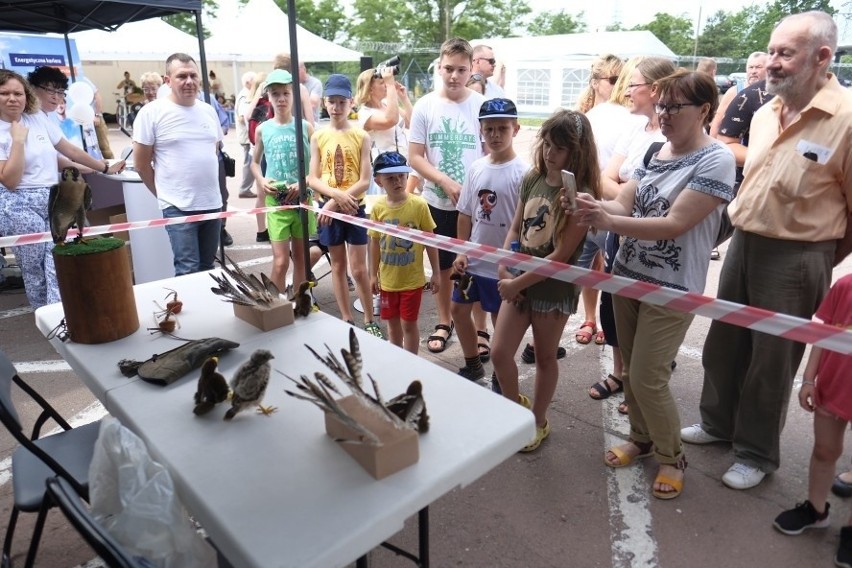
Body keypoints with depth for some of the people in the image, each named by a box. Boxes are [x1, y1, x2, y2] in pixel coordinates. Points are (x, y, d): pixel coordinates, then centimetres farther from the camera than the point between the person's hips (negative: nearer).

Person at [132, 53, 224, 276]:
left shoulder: (208, 111, 9)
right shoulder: (151, 112, -6)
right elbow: (141, 164, -3)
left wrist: (207, 185, 15)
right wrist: (164, 193, 2)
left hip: (212, 203, 5)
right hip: (178, 207, -5)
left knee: (207, 267, 13)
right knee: (188, 270, -8)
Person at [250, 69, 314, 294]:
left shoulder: (305, 127, -2)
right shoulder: (263, 130, 2)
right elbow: (255, 162, 14)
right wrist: (261, 181, -6)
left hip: (302, 198, 1)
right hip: (275, 200, 0)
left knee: (300, 257, 12)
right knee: (280, 261, -7)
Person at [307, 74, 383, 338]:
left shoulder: (361, 137, -4)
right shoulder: (318, 137, 1)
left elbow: (365, 181, -10)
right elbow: (313, 179, -2)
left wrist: (338, 202, -17)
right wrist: (337, 195, -19)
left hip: (355, 207, -2)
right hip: (329, 208, 2)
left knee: (359, 269, 1)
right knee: (338, 267, 10)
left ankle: (370, 322, 15)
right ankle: (347, 321, 22)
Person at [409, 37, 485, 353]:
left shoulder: (482, 105, -4)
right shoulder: (425, 106, -2)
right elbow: (416, 157, -3)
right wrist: (447, 183, -17)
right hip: (438, 201, 1)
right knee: (443, 265, 15)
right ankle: (444, 322, 32)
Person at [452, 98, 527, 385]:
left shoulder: (523, 172, -14)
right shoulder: (476, 168, 2)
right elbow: (465, 214, 8)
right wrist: (461, 251, 3)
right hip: (473, 259, 6)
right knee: (459, 309, 16)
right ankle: (473, 364, 38)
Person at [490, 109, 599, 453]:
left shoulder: (580, 196, -16)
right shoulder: (531, 180, 2)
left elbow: (562, 255, -18)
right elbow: (515, 230, 8)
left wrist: (518, 283, -16)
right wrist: (503, 271, -6)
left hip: (554, 289, -5)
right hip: (517, 281, 5)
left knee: (545, 357, 13)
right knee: (500, 353, 6)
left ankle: (538, 421, 34)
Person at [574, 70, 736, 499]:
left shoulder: (716, 161, -14)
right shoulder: (653, 151, 6)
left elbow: (674, 224, -23)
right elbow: (623, 204, -1)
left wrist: (607, 222, -32)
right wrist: (592, 206, -23)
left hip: (672, 288, -6)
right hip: (628, 275, 7)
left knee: (647, 377, -2)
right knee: (630, 371, 16)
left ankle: (671, 456, 23)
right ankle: (641, 438, 38)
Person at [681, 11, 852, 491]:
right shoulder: (765, 113, 6)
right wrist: (742, 231, 12)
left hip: (796, 258, -6)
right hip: (743, 242, 7)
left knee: (772, 361, 8)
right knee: (723, 344, 18)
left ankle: (758, 454, 28)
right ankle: (719, 422, 40)